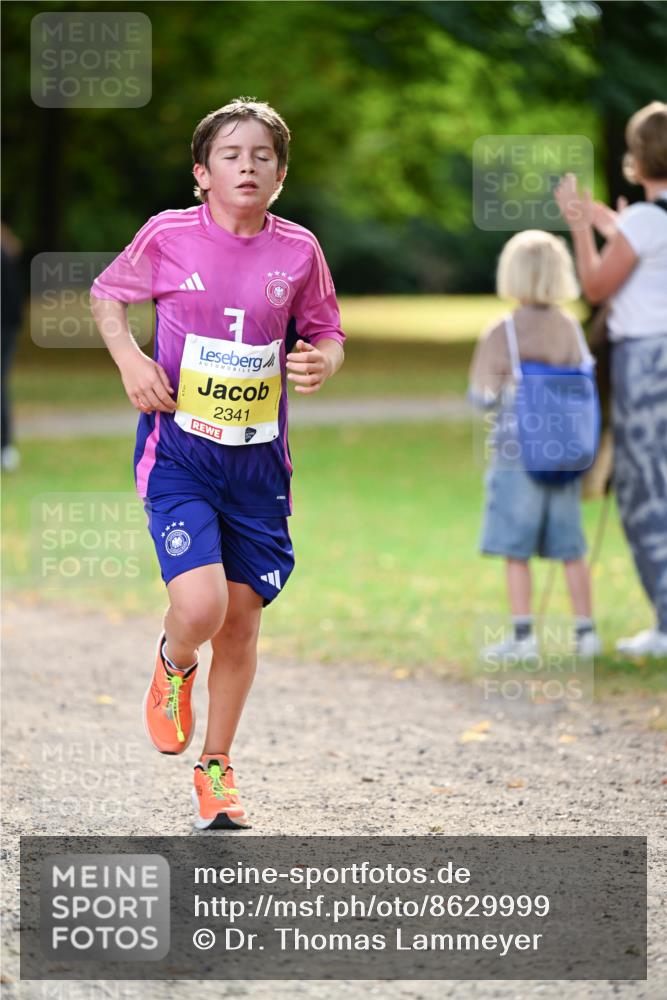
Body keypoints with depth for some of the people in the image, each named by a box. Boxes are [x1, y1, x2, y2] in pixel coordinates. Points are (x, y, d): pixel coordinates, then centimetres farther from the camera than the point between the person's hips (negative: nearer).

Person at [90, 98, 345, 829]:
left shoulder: (298, 250, -2)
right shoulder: (168, 235, -6)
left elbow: (327, 334, 11)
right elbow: (107, 294, 10)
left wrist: (322, 363, -13)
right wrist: (129, 359, -8)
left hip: (259, 461, 3)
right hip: (178, 454, -3)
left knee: (242, 620, 7)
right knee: (200, 605, -20)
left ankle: (215, 766, 28)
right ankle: (173, 664, 19)